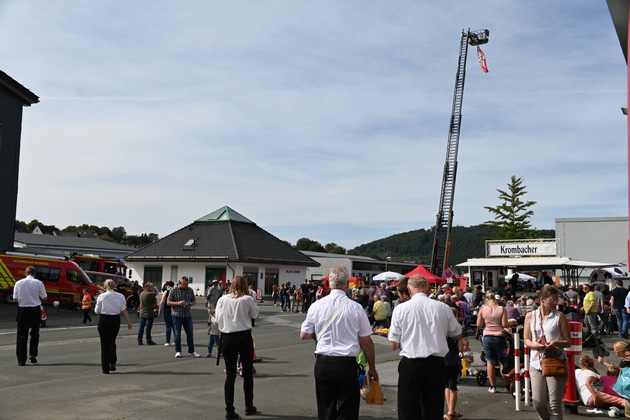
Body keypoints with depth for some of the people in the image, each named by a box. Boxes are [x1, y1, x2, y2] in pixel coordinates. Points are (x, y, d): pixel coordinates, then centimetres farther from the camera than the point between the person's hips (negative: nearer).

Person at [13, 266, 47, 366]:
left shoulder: (19, 283, -3)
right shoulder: (38, 283, -6)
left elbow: (15, 298, -3)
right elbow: (44, 297, -4)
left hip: (23, 310, 0)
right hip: (35, 309, 0)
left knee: (22, 335, 5)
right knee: (35, 333, 17)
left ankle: (21, 360, 3)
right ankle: (33, 354, 7)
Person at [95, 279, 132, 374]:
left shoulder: (101, 296, -7)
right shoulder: (120, 296, 0)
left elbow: (97, 311, -1)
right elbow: (124, 310, -2)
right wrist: (129, 321, 1)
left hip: (104, 320, -2)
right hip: (115, 320, 2)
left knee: (104, 344, 7)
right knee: (112, 342, 20)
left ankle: (105, 368, 8)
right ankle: (112, 363, 4)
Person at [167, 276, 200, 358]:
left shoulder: (190, 290, 4)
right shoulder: (174, 290, -6)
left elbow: (194, 301, 14)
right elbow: (168, 302, -4)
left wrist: (191, 304, -9)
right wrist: (178, 303, -19)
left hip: (187, 315, 3)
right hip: (177, 315, -3)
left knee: (190, 333, 3)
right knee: (177, 334, 3)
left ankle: (191, 352, 11)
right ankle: (178, 351, 15)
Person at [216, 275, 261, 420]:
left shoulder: (222, 299, -2)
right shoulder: (248, 299, -8)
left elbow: (218, 320, 1)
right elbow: (256, 314, 4)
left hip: (227, 338, 2)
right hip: (244, 337, -2)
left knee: (230, 375, 7)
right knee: (247, 373, 13)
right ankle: (249, 407, 24)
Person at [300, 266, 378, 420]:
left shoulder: (316, 306, -1)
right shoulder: (356, 308, -6)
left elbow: (304, 335, 9)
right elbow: (366, 342, -1)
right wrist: (372, 368, 9)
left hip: (323, 363, 3)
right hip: (347, 364, -2)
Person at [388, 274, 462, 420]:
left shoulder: (400, 309, -5)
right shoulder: (443, 308, 0)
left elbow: (393, 344, -3)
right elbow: (458, 336, 14)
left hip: (410, 364, -2)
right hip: (436, 364, 2)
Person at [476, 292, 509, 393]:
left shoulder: (482, 309, -2)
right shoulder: (502, 309, -6)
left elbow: (479, 325, -2)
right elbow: (505, 325, -10)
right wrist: (511, 323, 10)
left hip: (487, 337, 1)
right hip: (499, 337, -1)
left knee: (490, 362, 9)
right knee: (502, 362, 12)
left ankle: (493, 386, 10)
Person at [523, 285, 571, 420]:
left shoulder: (560, 317, 0)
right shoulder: (530, 316, 6)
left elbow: (568, 342, 2)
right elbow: (527, 340, 9)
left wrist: (556, 343, -19)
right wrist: (535, 345, -13)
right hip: (536, 363, 2)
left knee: (554, 404, -4)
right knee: (538, 403, 1)